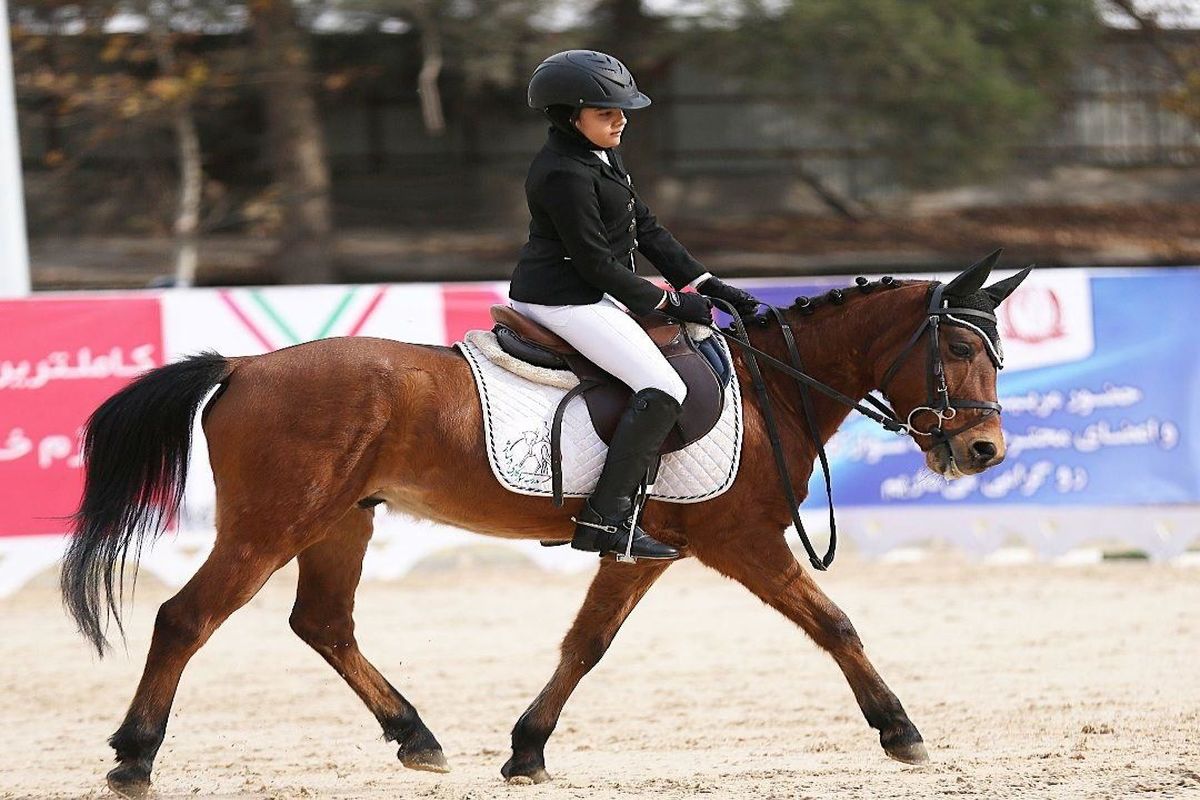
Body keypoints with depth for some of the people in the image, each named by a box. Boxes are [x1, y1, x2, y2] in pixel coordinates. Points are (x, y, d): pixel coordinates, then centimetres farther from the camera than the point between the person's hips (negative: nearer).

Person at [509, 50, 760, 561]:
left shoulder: (603, 156, 13)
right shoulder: (564, 174, -20)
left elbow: (646, 229, 16)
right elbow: (596, 263, -20)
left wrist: (704, 284, 8)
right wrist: (668, 302, -13)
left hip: (591, 294, 11)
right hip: (566, 301, -11)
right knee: (663, 389, -22)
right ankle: (605, 520, -25)